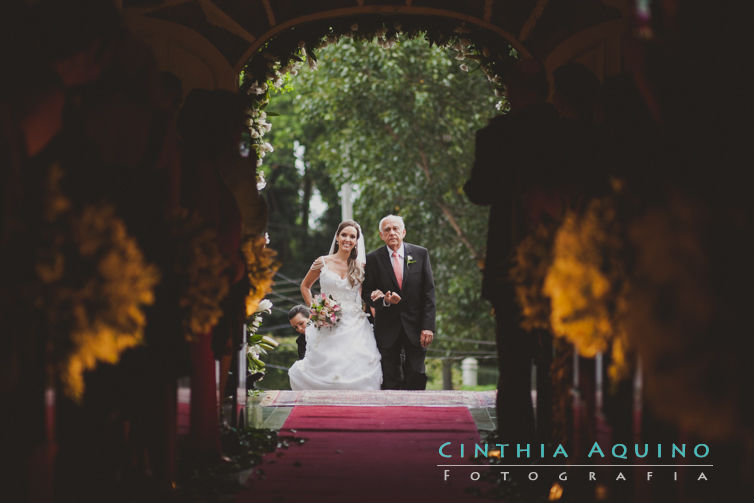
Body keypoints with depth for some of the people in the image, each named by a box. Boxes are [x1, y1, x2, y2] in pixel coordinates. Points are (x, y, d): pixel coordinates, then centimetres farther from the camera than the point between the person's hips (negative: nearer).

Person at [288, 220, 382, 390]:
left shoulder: (360, 267, 6)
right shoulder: (323, 262, 3)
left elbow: (364, 298, 13)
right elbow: (305, 286, 14)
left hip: (354, 326, 1)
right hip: (328, 329, -1)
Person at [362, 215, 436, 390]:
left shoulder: (421, 254, 3)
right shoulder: (373, 259, 1)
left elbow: (429, 292, 1)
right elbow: (366, 293, 4)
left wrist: (428, 326, -7)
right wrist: (384, 301, -18)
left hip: (415, 328, 0)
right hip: (387, 328, 0)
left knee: (417, 377, -2)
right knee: (390, 381, 0)